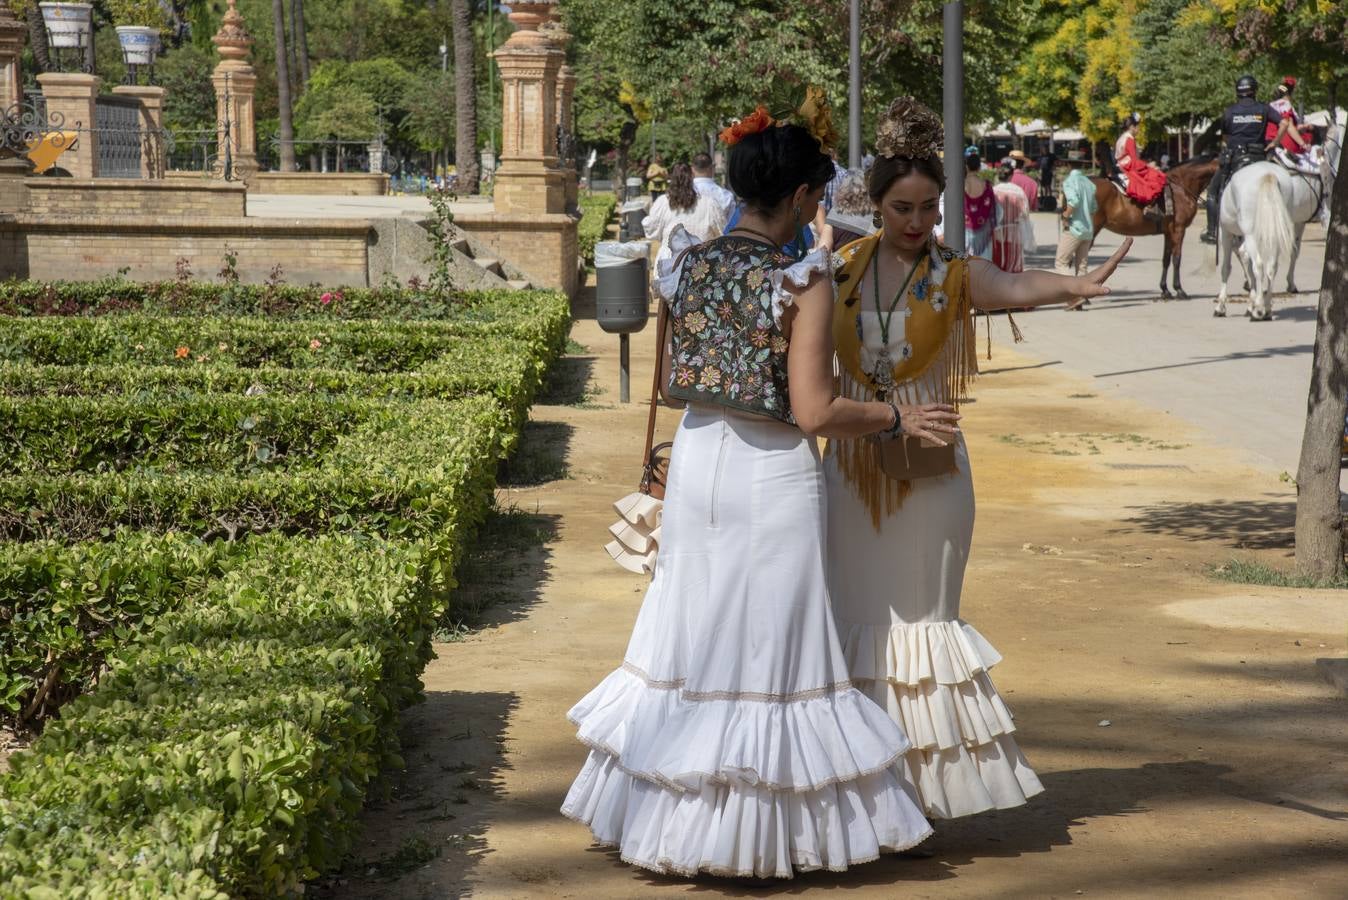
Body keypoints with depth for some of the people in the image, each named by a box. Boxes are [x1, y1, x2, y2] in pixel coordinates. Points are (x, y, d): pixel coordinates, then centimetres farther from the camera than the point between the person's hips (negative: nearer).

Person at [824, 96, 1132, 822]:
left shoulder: (955, 273, -7)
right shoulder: (842, 265, 1)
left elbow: (1015, 287, -29)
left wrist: (1074, 284, -49)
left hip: (929, 467, -2)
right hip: (853, 462, 2)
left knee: (922, 616, 6)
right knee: (857, 617, 8)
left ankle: (928, 784, 17)